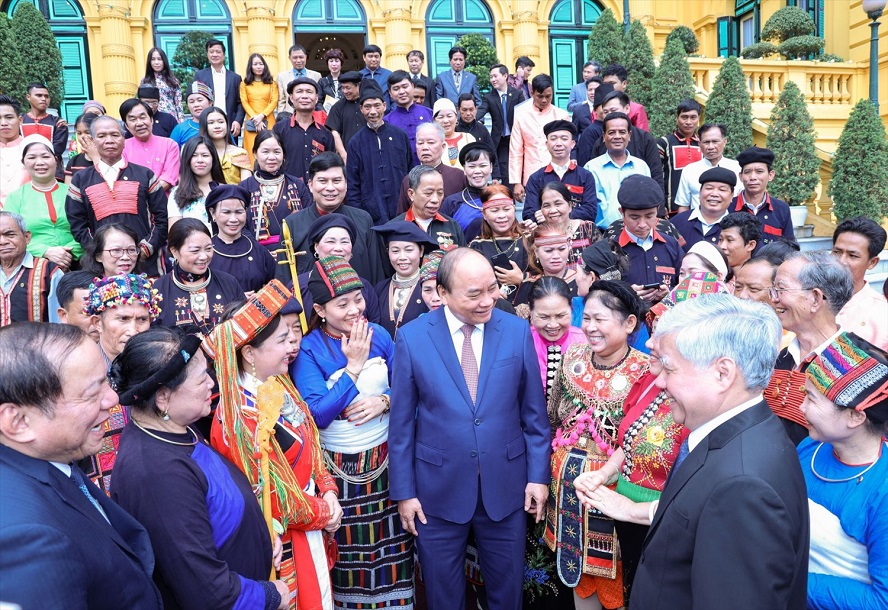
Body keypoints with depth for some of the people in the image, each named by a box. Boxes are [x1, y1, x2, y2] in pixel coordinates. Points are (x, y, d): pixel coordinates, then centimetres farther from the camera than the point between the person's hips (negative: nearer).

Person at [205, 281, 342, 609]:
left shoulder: (276, 385, -2)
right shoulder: (240, 417, -28)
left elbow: (310, 443, 7)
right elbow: (274, 496, -22)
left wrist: (328, 491, -5)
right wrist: (323, 514, -9)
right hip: (282, 540, -8)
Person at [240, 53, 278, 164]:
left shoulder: (271, 82, 13)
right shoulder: (244, 83, 12)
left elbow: (274, 101, 3)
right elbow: (244, 102, 4)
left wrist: (262, 116, -10)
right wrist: (255, 118, -9)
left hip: (268, 121, 0)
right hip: (251, 122, 0)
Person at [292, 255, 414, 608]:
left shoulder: (379, 335, -2)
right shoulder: (307, 350, -13)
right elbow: (317, 415, -20)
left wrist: (384, 400, -15)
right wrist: (353, 367, -21)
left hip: (385, 457, 4)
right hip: (339, 466, -3)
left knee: (390, 544, 16)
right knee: (346, 547, 13)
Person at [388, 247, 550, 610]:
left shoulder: (518, 331, -6)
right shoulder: (412, 338, -10)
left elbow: (534, 412, 1)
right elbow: (401, 423, -4)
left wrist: (538, 475, -1)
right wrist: (403, 491, -3)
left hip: (506, 486, 1)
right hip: (439, 489, 0)